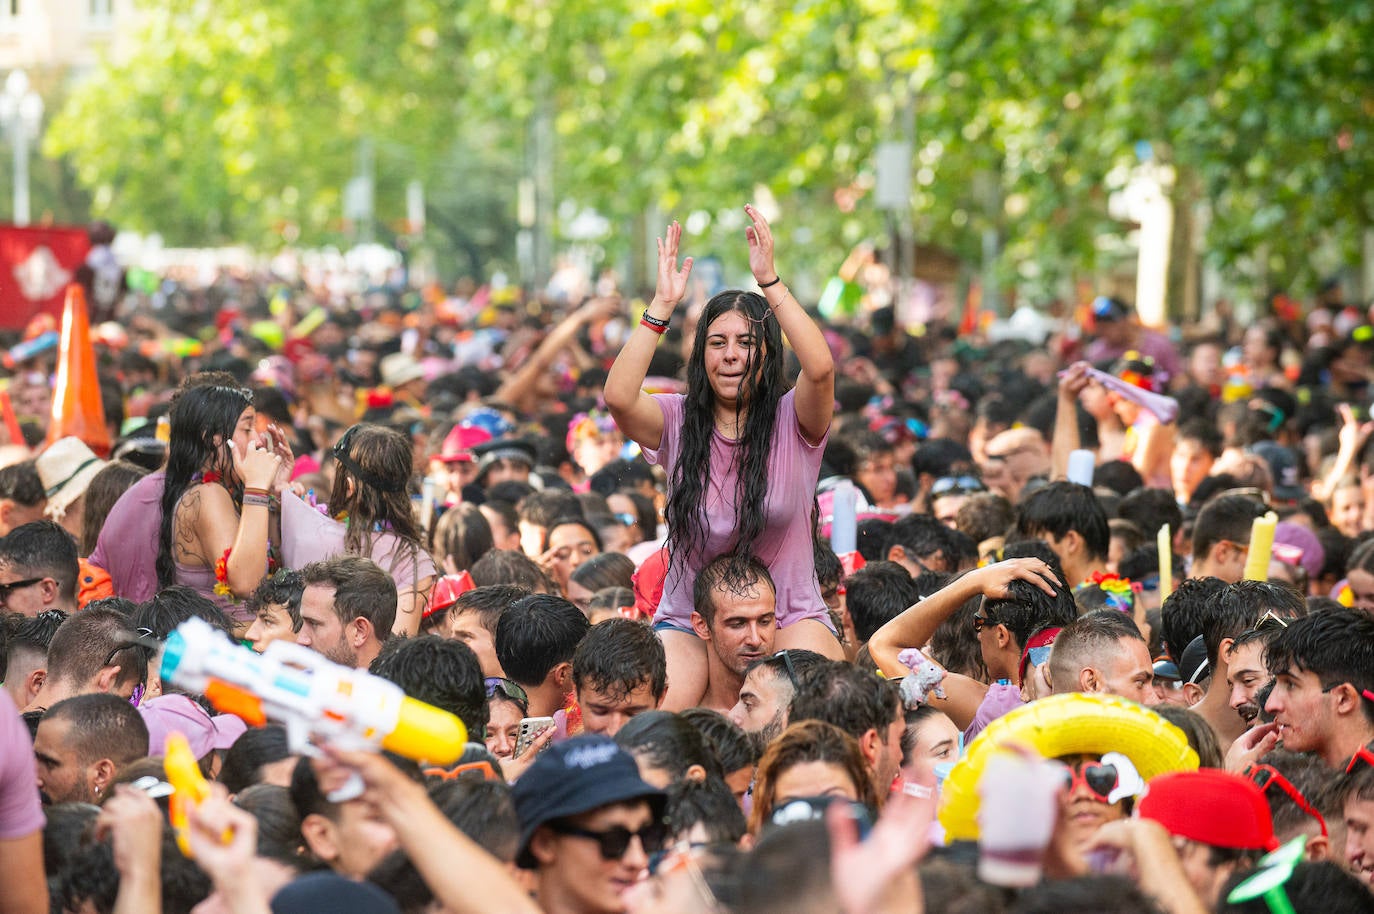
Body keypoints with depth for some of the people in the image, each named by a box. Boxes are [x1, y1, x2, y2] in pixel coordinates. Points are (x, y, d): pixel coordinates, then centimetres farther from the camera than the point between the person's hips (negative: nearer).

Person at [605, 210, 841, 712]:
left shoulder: (792, 421, -3)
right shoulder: (677, 422, 0)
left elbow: (820, 368, -26)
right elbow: (618, 396, -21)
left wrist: (770, 281, -25)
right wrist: (663, 304, -19)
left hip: (789, 618, -1)